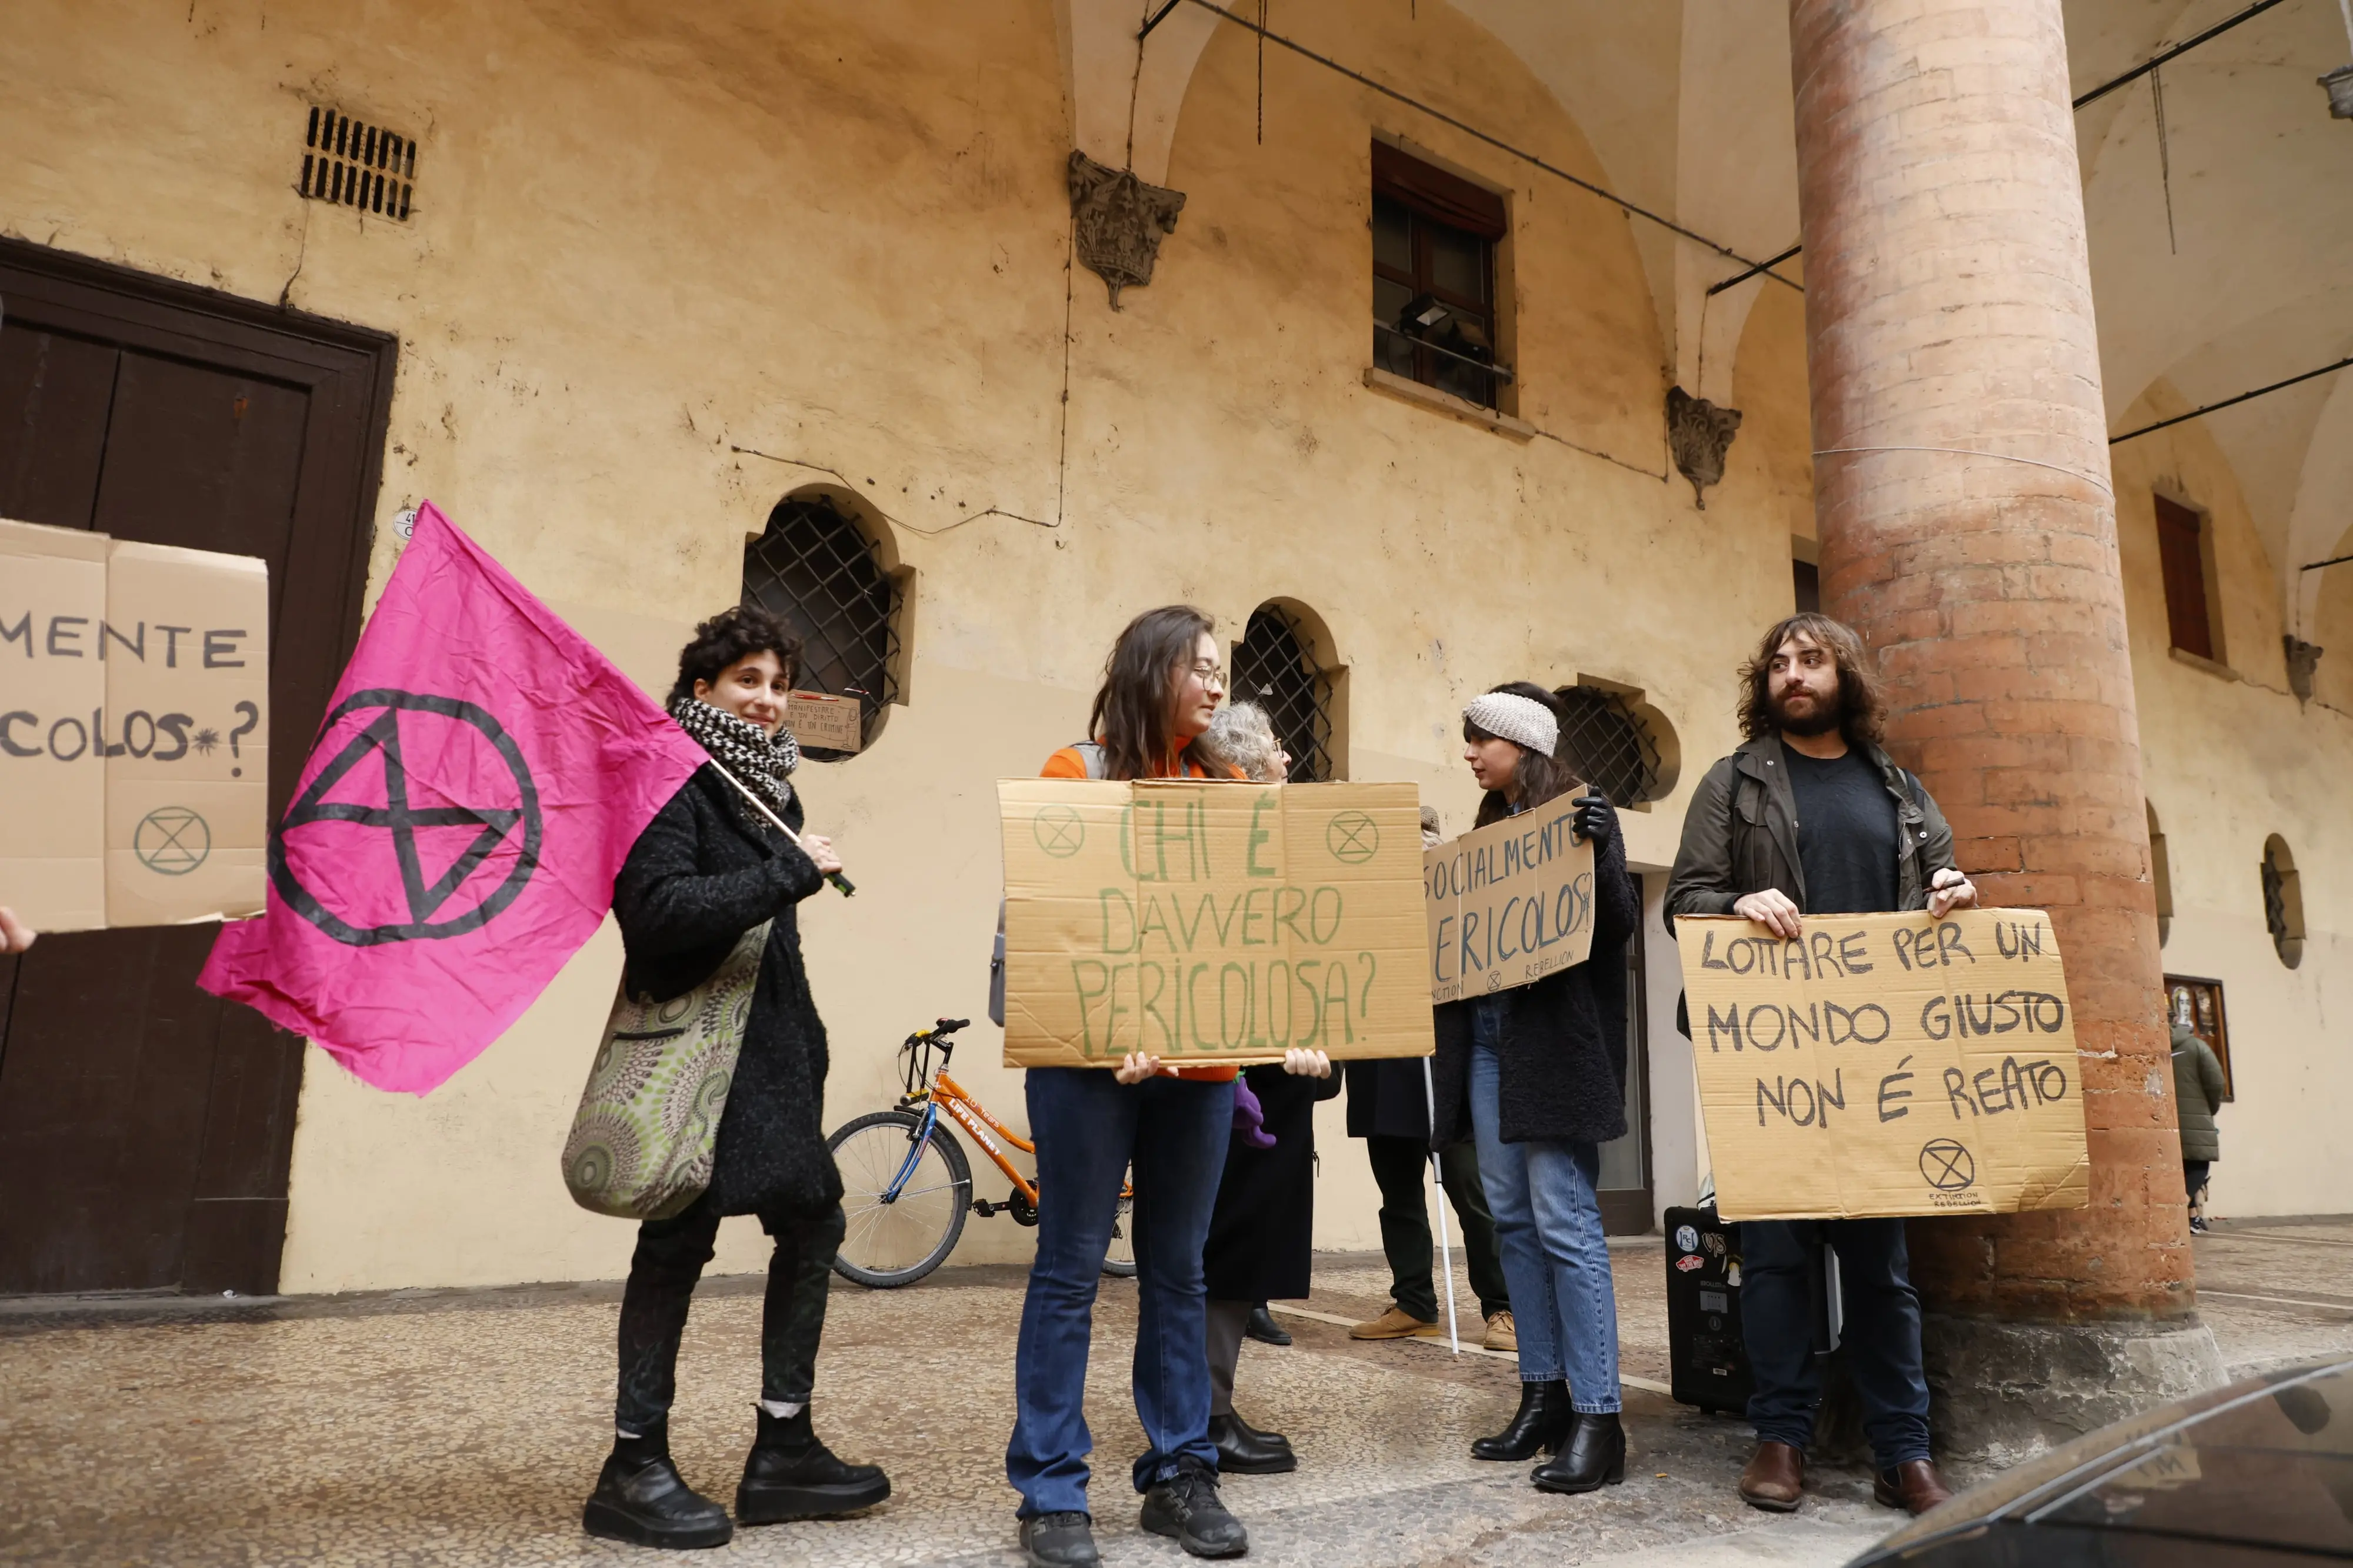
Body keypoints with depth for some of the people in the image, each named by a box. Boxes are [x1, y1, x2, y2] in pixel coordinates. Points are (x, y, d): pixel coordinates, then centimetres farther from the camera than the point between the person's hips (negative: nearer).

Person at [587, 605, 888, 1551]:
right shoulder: (671, 779, -11)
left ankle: (783, 1453, 21)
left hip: (768, 1042, 9)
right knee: (679, 1240, -1)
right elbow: (658, 907, -24)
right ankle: (634, 1470, 15)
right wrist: (791, 874, -24)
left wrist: (804, 1040, 12)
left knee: (812, 1223, 10)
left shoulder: (763, 784, 14)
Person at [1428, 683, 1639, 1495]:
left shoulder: (1581, 815, -4)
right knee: (1513, 1221, 10)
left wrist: (1600, 851, -25)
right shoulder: (1489, 826, 17)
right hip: (1486, 1038, 8)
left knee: (1564, 1221, -7)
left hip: (1556, 1041, -8)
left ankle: (1597, 1419, 1)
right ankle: (1543, 1395, 21)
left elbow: (1619, 925, -11)